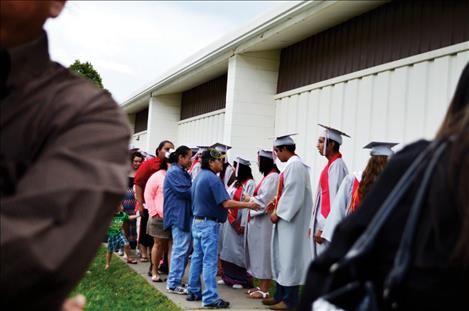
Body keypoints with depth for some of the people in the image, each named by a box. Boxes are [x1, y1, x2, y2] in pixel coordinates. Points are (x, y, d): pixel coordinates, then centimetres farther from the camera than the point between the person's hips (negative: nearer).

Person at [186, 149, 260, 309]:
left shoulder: (199, 176, 12)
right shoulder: (213, 178, -18)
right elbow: (226, 203, -23)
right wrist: (248, 205, -16)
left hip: (197, 221, 9)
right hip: (209, 223, -9)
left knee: (197, 257, 14)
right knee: (210, 261, -7)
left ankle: (193, 291, 21)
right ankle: (210, 298, -6)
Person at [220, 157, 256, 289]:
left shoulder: (249, 184, -13)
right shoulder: (236, 183, 14)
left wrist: (242, 224, -21)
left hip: (239, 222, -8)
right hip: (229, 221, 8)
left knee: (238, 249, -3)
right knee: (228, 248, 12)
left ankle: (242, 279, 6)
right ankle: (229, 277, 20)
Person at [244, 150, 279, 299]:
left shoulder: (273, 177, -15)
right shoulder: (267, 176, 14)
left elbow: (263, 200, -19)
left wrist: (249, 199, -5)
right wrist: (251, 199, 4)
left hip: (264, 221, -10)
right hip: (258, 221, 10)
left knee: (263, 254, -4)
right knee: (259, 255, 13)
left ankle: (264, 290, 3)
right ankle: (261, 286, 21)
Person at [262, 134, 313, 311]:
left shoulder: (294, 165, -17)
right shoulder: (292, 164, 13)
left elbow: (294, 194, -21)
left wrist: (278, 213, -14)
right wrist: (277, 203, 12)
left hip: (291, 222, -10)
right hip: (286, 218, 10)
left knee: (289, 257, -4)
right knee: (282, 257, 14)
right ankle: (280, 295, 23)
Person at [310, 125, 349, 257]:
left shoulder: (337, 165, -13)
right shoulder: (330, 164, 14)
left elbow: (333, 199, -18)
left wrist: (323, 229, -19)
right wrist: (313, 225, 16)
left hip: (328, 226, -9)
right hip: (321, 223, 9)